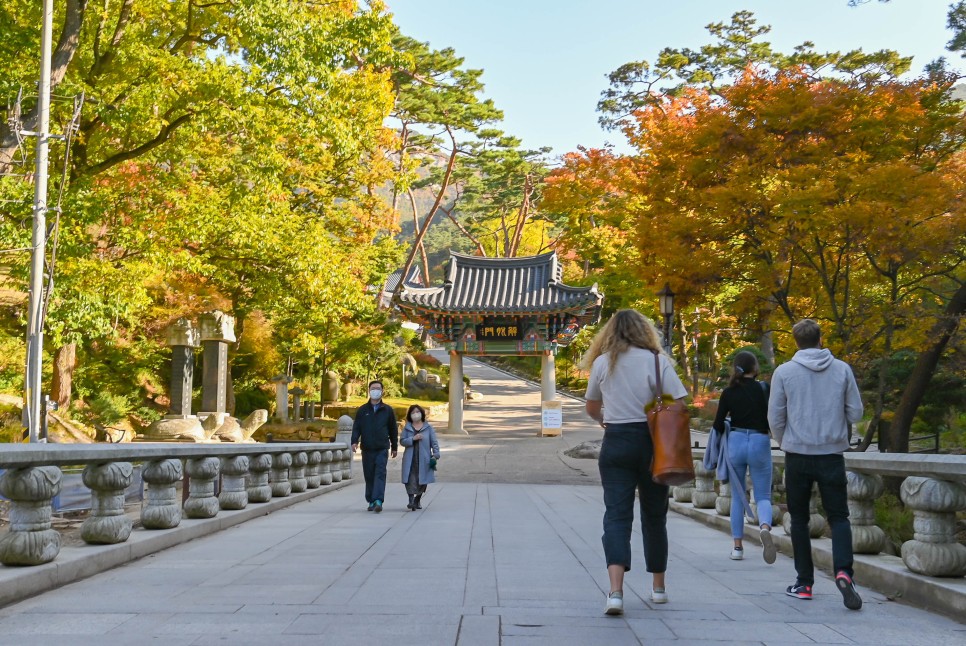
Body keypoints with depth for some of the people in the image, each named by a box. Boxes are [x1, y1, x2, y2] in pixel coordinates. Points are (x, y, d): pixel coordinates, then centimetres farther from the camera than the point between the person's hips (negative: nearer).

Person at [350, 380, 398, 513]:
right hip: (367, 449, 2)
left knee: (380, 474, -13)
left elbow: (393, 430, 13)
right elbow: (356, 427, 4)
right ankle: (371, 501, 13)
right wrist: (354, 441, -13)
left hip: (382, 449, -1)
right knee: (369, 476, 5)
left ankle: (378, 501, -21)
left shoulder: (387, 410, 8)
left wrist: (394, 447, 14)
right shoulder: (362, 410, 8)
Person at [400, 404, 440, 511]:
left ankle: (417, 500, 24)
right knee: (410, 480, -12)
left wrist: (435, 455, -7)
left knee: (422, 482, 6)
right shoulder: (407, 428, 7)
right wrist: (413, 439, -15)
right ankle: (411, 500, -15)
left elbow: (434, 442, 3)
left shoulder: (428, 427, 5)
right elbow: (402, 441, 0)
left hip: (424, 459, 0)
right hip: (410, 460, 0)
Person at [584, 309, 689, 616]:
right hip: (652, 442, 0)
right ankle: (658, 587, 28)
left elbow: (592, 409, 16)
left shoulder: (602, 363, 3)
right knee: (654, 516, 14)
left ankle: (616, 591, -21)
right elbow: (678, 404, -11)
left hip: (615, 444, 0)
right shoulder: (656, 360, -3)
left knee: (617, 515, -4)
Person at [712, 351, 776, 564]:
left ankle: (737, 547, 13)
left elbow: (718, 425, 0)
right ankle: (765, 527, -26)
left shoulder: (728, 392, 0)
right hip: (760, 443, -2)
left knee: (737, 496, 14)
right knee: (763, 496, 7)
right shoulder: (764, 389, -5)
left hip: (736, 443, 2)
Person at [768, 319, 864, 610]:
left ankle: (804, 583, 15)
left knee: (799, 520, 12)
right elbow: (855, 413, 3)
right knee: (839, 517, 9)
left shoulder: (784, 371, -5)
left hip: (798, 456, -1)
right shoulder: (842, 369, -1)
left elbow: (775, 417, -2)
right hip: (833, 454, 1)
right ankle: (843, 571, -14)